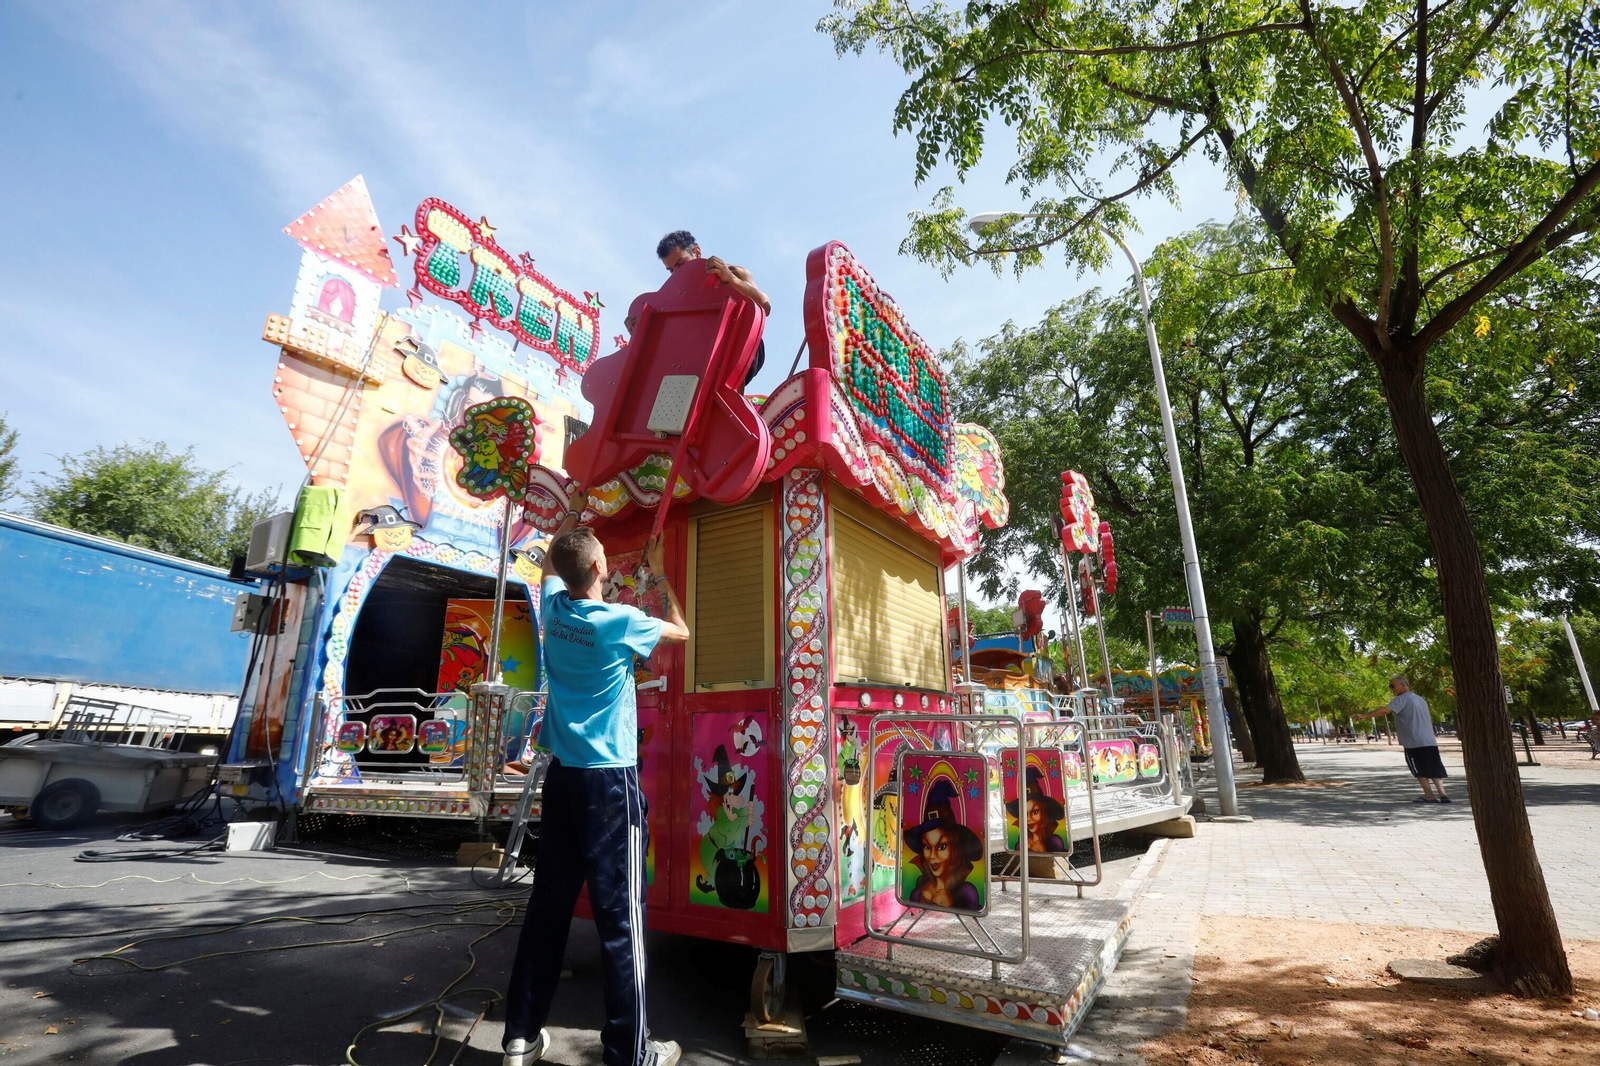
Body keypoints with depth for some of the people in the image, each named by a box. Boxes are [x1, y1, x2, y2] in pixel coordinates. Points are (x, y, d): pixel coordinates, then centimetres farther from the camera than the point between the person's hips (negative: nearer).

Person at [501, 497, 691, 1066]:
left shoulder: (553, 608, 2)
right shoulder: (620, 621, -13)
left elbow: (551, 559, 25)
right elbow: (681, 631, 6)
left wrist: (574, 509, 35)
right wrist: (658, 571, 13)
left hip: (562, 774, 6)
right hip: (611, 778, -6)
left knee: (548, 903, 14)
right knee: (620, 912, 0)